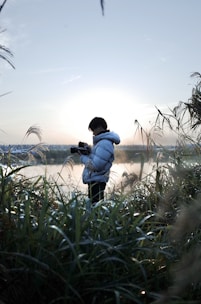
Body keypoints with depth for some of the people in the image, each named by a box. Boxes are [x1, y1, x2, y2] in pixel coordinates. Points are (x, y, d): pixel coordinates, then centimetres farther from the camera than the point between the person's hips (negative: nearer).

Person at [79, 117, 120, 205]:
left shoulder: (105, 144, -18)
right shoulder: (102, 142, 15)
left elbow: (95, 166, -22)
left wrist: (83, 157, -8)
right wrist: (86, 153, 3)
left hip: (96, 182, -10)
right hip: (94, 180, 10)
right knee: (93, 205, 17)